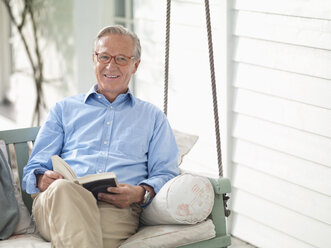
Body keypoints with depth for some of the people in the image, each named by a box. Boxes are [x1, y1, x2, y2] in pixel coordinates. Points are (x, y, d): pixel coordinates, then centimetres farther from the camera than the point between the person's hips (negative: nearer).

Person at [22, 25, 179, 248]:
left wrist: (141, 193, -8)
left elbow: (166, 174, 16)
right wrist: (43, 179, -6)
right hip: (59, 201, 2)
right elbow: (34, 170, 21)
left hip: (117, 208, -2)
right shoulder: (65, 109, 29)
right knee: (63, 188, -39)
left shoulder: (152, 116, 28)